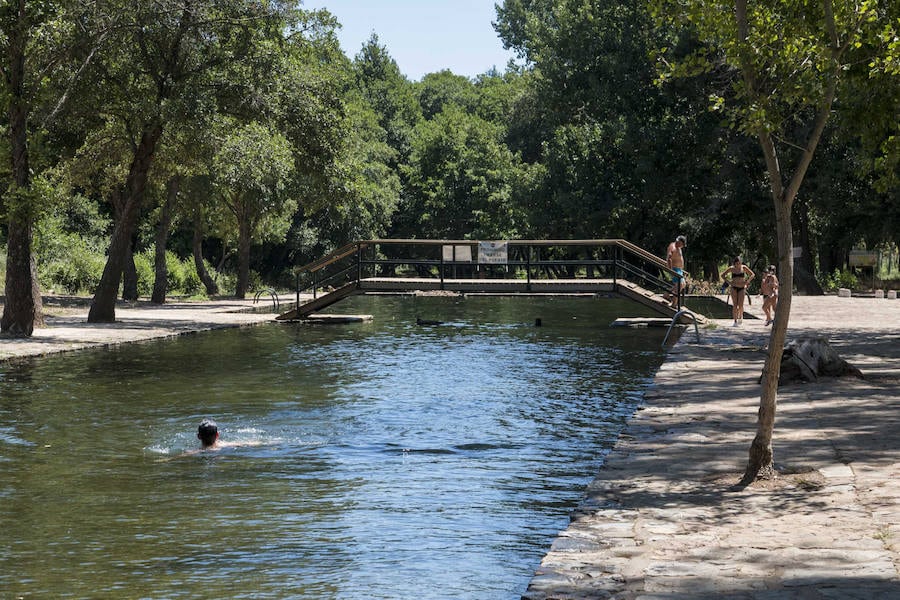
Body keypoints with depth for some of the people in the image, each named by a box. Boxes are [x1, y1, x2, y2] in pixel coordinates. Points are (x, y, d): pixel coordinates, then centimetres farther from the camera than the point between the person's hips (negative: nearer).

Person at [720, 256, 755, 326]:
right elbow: (722, 275, 7)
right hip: (734, 288, 0)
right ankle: (735, 321, -2)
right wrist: (728, 282, -4)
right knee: (735, 305, -7)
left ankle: (741, 315, 20)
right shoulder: (731, 268, -1)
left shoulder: (744, 267, -1)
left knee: (740, 305, -10)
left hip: (742, 288, 0)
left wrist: (747, 282, -4)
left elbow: (752, 274, 7)